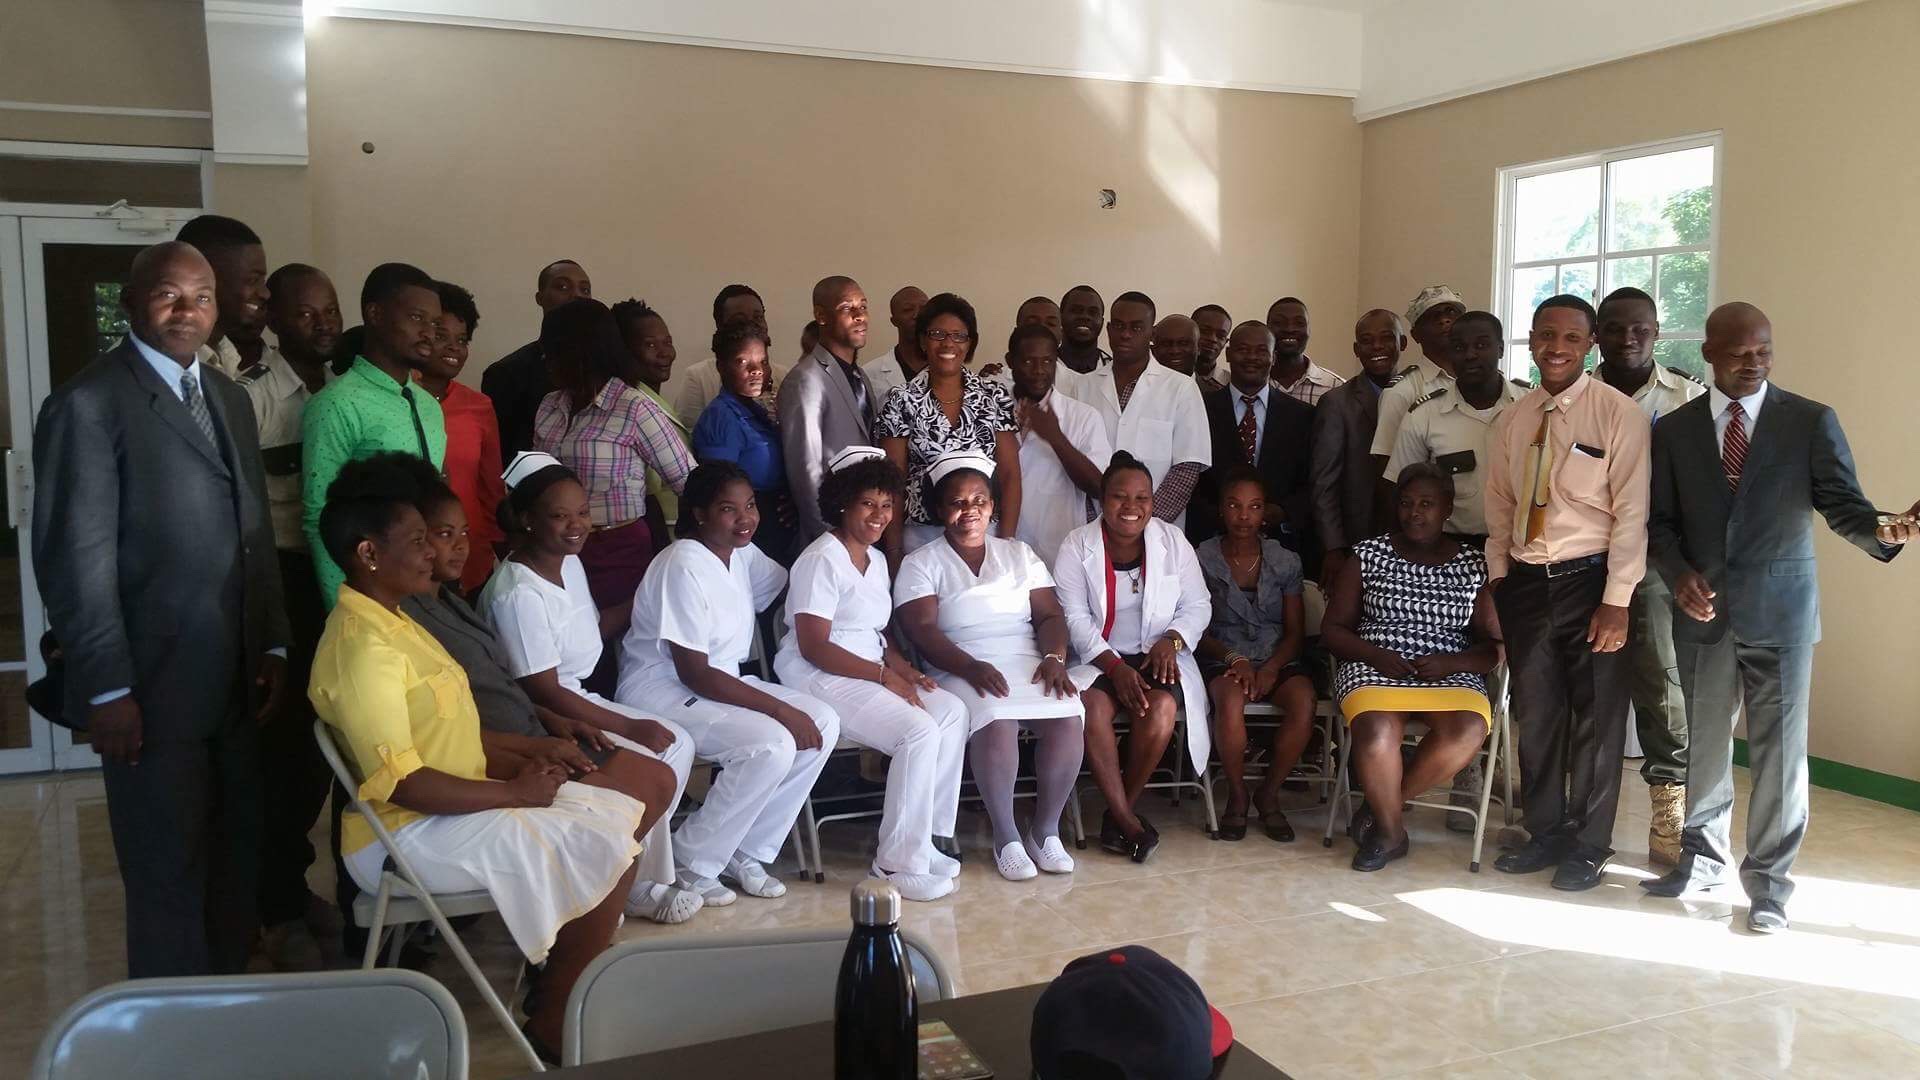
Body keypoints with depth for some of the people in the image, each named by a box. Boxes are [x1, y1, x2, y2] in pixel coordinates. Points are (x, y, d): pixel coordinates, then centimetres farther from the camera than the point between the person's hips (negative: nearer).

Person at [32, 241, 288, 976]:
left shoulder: (228, 397, 14)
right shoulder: (88, 404, -10)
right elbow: (75, 558, -14)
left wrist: (273, 645, 9)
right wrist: (108, 688, -16)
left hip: (235, 682, 7)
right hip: (154, 687, -7)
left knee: (235, 866, 15)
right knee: (169, 878, 6)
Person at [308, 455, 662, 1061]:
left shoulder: (390, 621, 13)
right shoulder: (362, 645, -20)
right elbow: (401, 783, -26)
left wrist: (517, 770, 2)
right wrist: (514, 793, -17)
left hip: (456, 803, 10)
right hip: (409, 834, -10)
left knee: (623, 818, 5)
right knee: (607, 852, -17)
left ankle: (559, 980, 12)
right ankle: (552, 1023, -3)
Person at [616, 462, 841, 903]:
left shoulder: (743, 554, 4)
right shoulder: (683, 566, -22)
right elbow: (694, 674, -24)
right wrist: (782, 710, -25)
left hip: (722, 681, 9)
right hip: (661, 690, -9)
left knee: (824, 721, -9)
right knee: (772, 744, -28)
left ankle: (747, 853, 1)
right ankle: (691, 863, -9)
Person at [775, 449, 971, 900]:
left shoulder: (876, 559, 16)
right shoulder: (821, 560, -13)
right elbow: (814, 647, -19)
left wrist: (901, 665, -1)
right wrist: (883, 675, -19)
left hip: (870, 672, 9)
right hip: (820, 678, -9)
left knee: (952, 712, -12)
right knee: (919, 731, -26)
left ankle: (924, 839, -5)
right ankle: (898, 861, -14)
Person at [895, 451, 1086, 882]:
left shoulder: (1020, 554, 20)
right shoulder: (921, 564, 9)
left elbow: (1049, 615, 11)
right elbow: (923, 630, -6)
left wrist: (1053, 658, -11)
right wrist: (972, 667, -22)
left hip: (1029, 663, 3)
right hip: (964, 672, -3)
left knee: (1068, 716, -28)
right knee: (996, 721, -35)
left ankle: (1045, 830, -11)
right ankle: (1006, 837, -19)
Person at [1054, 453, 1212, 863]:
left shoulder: (1173, 541, 4)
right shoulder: (1078, 545, -1)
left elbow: (1198, 606, 7)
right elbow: (1075, 618, -7)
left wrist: (1171, 640, -13)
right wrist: (1114, 666, -19)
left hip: (1157, 658, 1)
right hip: (1097, 659, -1)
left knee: (1161, 707, -31)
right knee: (1093, 707, -33)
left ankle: (1119, 813, -13)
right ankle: (1128, 822, -22)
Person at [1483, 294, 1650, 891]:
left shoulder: (1619, 414, -8)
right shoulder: (1511, 421, 8)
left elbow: (1631, 512, -11)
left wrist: (1616, 601, -14)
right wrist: (1499, 584, 7)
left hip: (1591, 580, -4)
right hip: (1525, 582, 5)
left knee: (1596, 716, 5)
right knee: (1534, 713, 13)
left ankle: (1589, 845, 21)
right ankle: (1546, 832, 29)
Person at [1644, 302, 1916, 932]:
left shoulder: (1812, 422, -2)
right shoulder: (1674, 429, 4)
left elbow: (1841, 503, -8)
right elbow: (1661, 520, 6)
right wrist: (1679, 574, -12)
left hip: (1780, 611, -2)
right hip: (1702, 612, 2)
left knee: (1779, 749, 2)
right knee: (1704, 743, 13)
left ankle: (1768, 882, 15)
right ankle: (1704, 856, 30)